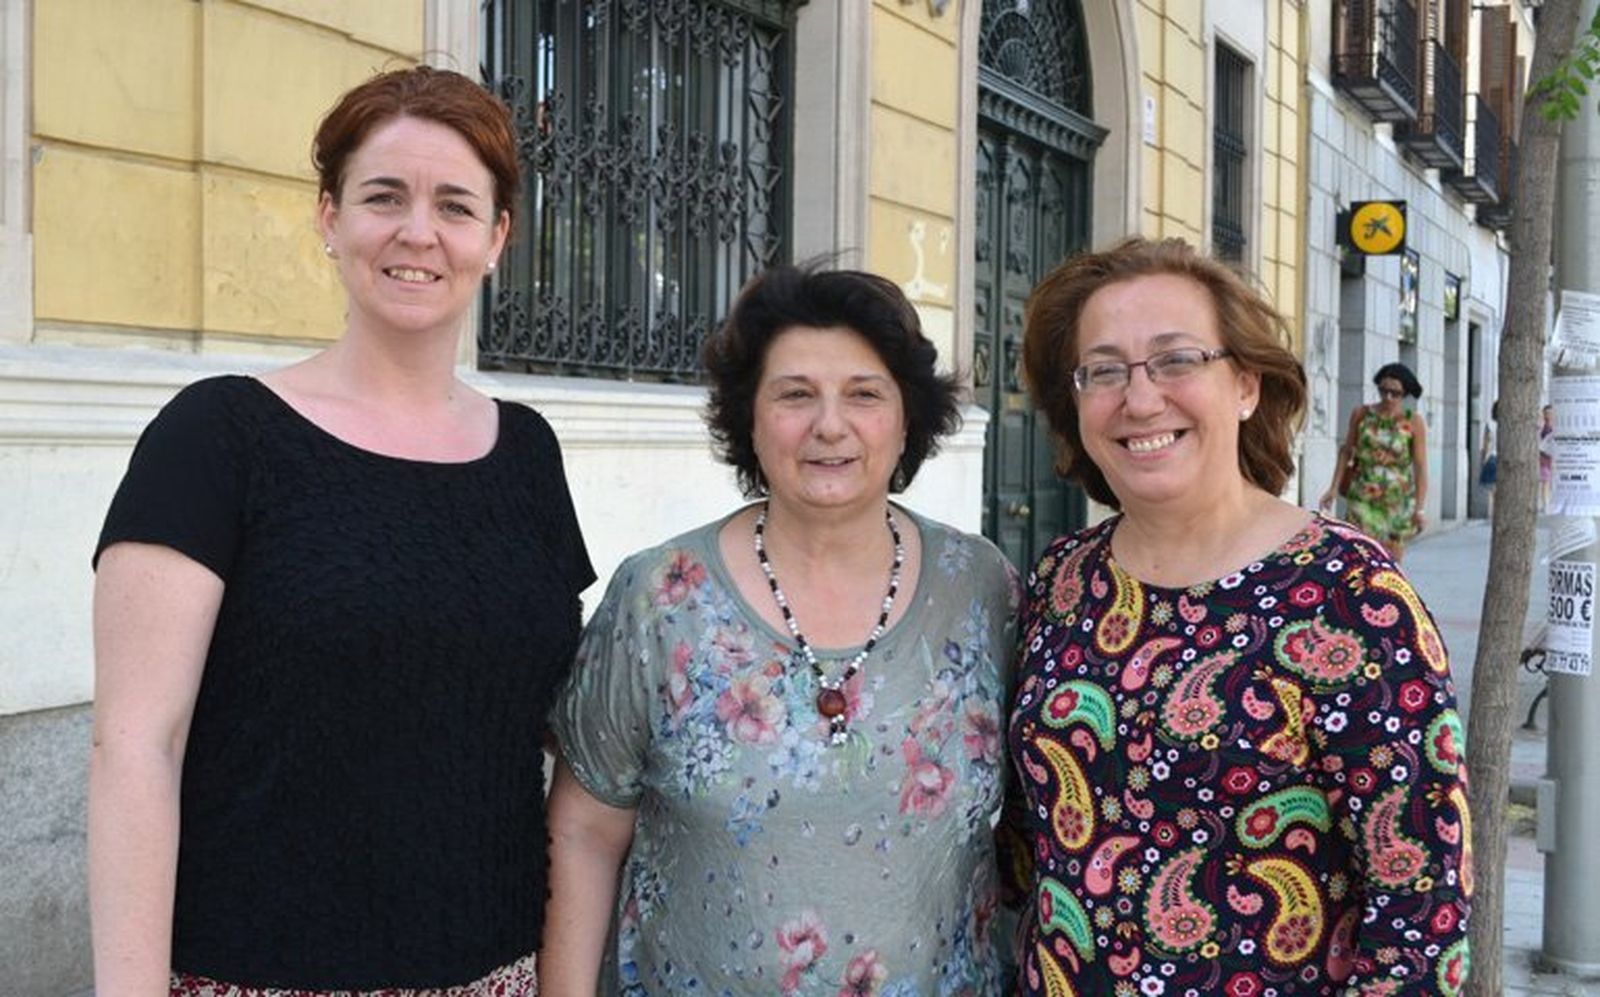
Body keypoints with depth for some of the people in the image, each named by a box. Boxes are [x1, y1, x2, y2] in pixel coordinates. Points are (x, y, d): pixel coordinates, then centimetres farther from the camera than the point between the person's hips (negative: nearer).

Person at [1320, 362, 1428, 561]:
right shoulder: (1361, 414, 2)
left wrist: (1420, 507, -11)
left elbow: (1420, 466, -5)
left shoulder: (1413, 422, -3)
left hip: (1398, 502, 0)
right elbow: (1346, 451, 11)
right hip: (1362, 498, 0)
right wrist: (1333, 488, 8)